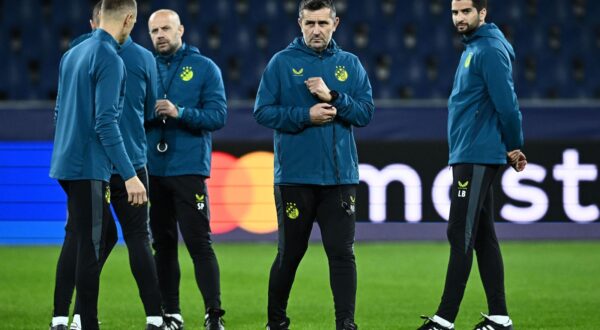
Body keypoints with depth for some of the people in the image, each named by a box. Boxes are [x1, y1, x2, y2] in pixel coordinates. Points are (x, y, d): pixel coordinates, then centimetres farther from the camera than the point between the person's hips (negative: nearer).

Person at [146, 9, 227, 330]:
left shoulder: (204, 68, 1)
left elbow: (218, 116, -7)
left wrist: (179, 113, -20)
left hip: (188, 169, -4)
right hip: (153, 170, 4)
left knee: (198, 242, -8)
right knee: (162, 243, 8)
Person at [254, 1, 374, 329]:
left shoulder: (350, 65, 8)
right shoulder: (282, 62, 1)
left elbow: (366, 111, 1)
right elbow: (263, 111, -4)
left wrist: (332, 97, -14)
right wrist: (306, 116, -15)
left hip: (340, 176, 2)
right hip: (294, 176, -1)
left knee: (342, 252, -3)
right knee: (290, 253, 7)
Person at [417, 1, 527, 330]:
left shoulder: (491, 50, -14)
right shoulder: (473, 48, 17)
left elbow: (506, 104, -18)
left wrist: (513, 146, -7)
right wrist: (511, 146, 15)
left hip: (477, 159, -10)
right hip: (467, 157, 10)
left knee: (462, 237, -9)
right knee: (483, 238, 10)